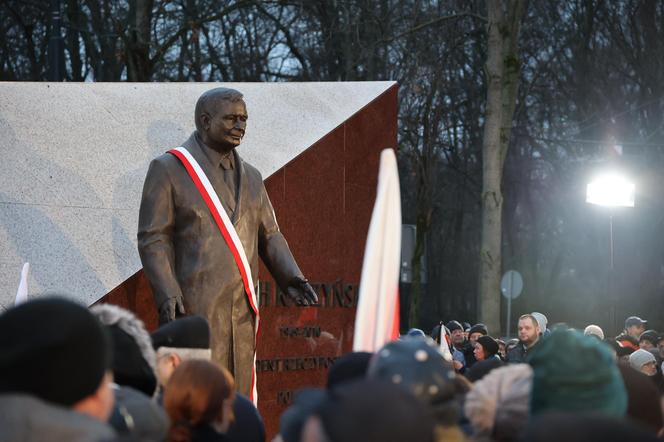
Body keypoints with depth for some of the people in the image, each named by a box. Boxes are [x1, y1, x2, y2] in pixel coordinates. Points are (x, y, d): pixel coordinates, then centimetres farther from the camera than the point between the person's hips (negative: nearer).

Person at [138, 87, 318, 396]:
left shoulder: (251, 177, 19)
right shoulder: (168, 169, 0)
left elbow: (268, 235, 20)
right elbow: (152, 238, -5)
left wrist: (291, 277, 2)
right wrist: (166, 294, -17)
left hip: (242, 312, 6)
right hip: (192, 309, -6)